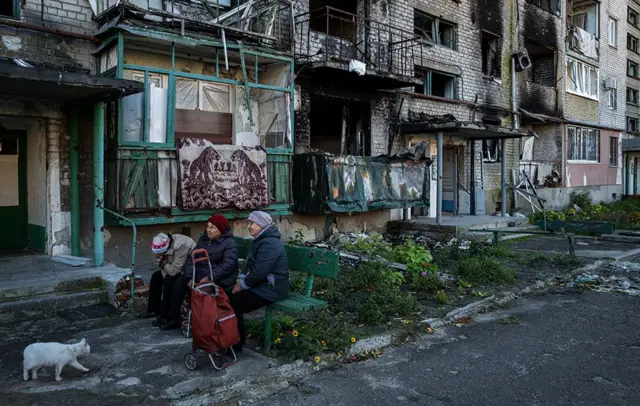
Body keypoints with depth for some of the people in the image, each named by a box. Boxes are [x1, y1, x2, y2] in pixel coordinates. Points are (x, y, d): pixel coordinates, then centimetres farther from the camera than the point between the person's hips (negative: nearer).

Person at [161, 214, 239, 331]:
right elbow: (191, 258, 6)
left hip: (219, 279, -7)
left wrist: (209, 278, -28)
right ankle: (174, 319, 2)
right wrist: (190, 277, -10)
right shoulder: (203, 239, 11)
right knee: (179, 284, -9)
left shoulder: (229, 243, -9)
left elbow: (227, 265, -21)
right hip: (199, 274, 7)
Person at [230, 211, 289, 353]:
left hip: (272, 288, -10)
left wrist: (243, 285, -15)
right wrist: (241, 278, 1)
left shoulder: (269, 244, -21)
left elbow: (259, 271, -27)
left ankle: (236, 345, 0)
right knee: (231, 296, -1)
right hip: (262, 284, 10)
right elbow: (250, 265, 18)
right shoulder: (261, 240, 13)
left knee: (235, 303, -15)